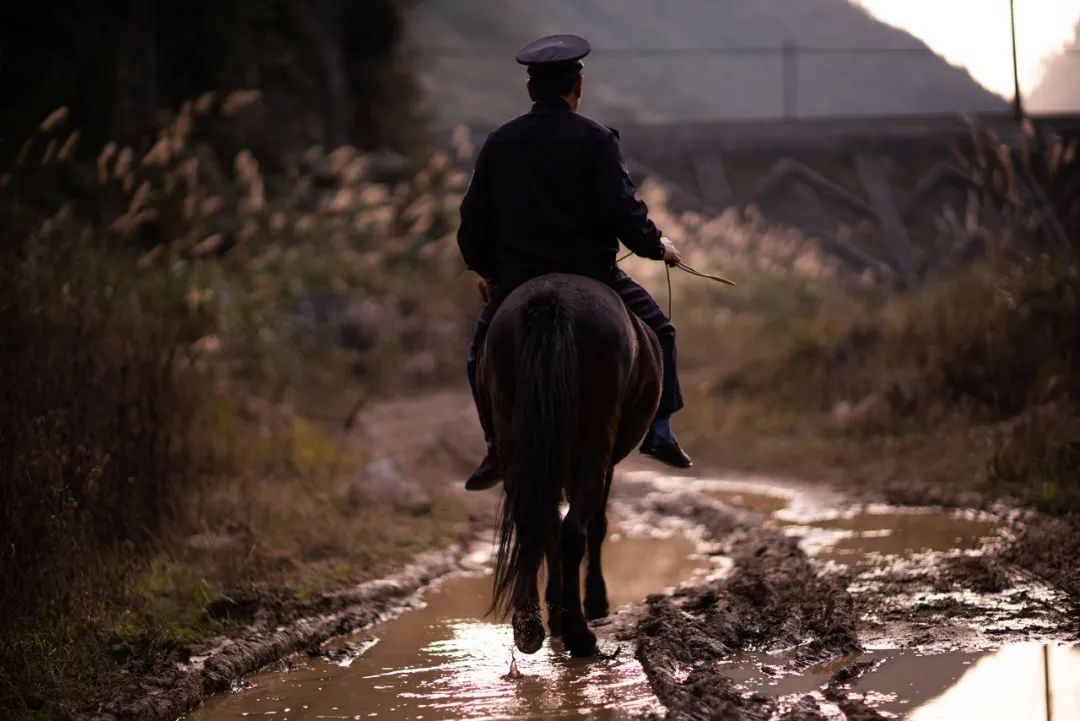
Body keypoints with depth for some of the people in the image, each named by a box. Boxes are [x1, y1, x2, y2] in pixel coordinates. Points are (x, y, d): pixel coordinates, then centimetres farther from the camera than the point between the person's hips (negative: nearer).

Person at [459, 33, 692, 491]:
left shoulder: (500, 143, 4)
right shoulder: (595, 140, -7)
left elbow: (473, 219, 8)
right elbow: (624, 211, -12)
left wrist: (483, 266, 24)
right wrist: (657, 247, 5)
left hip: (517, 278, 2)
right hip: (590, 274, -2)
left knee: (483, 354, 23)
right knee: (657, 331, 18)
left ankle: (496, 448, 13)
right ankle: (659, 432, 11)